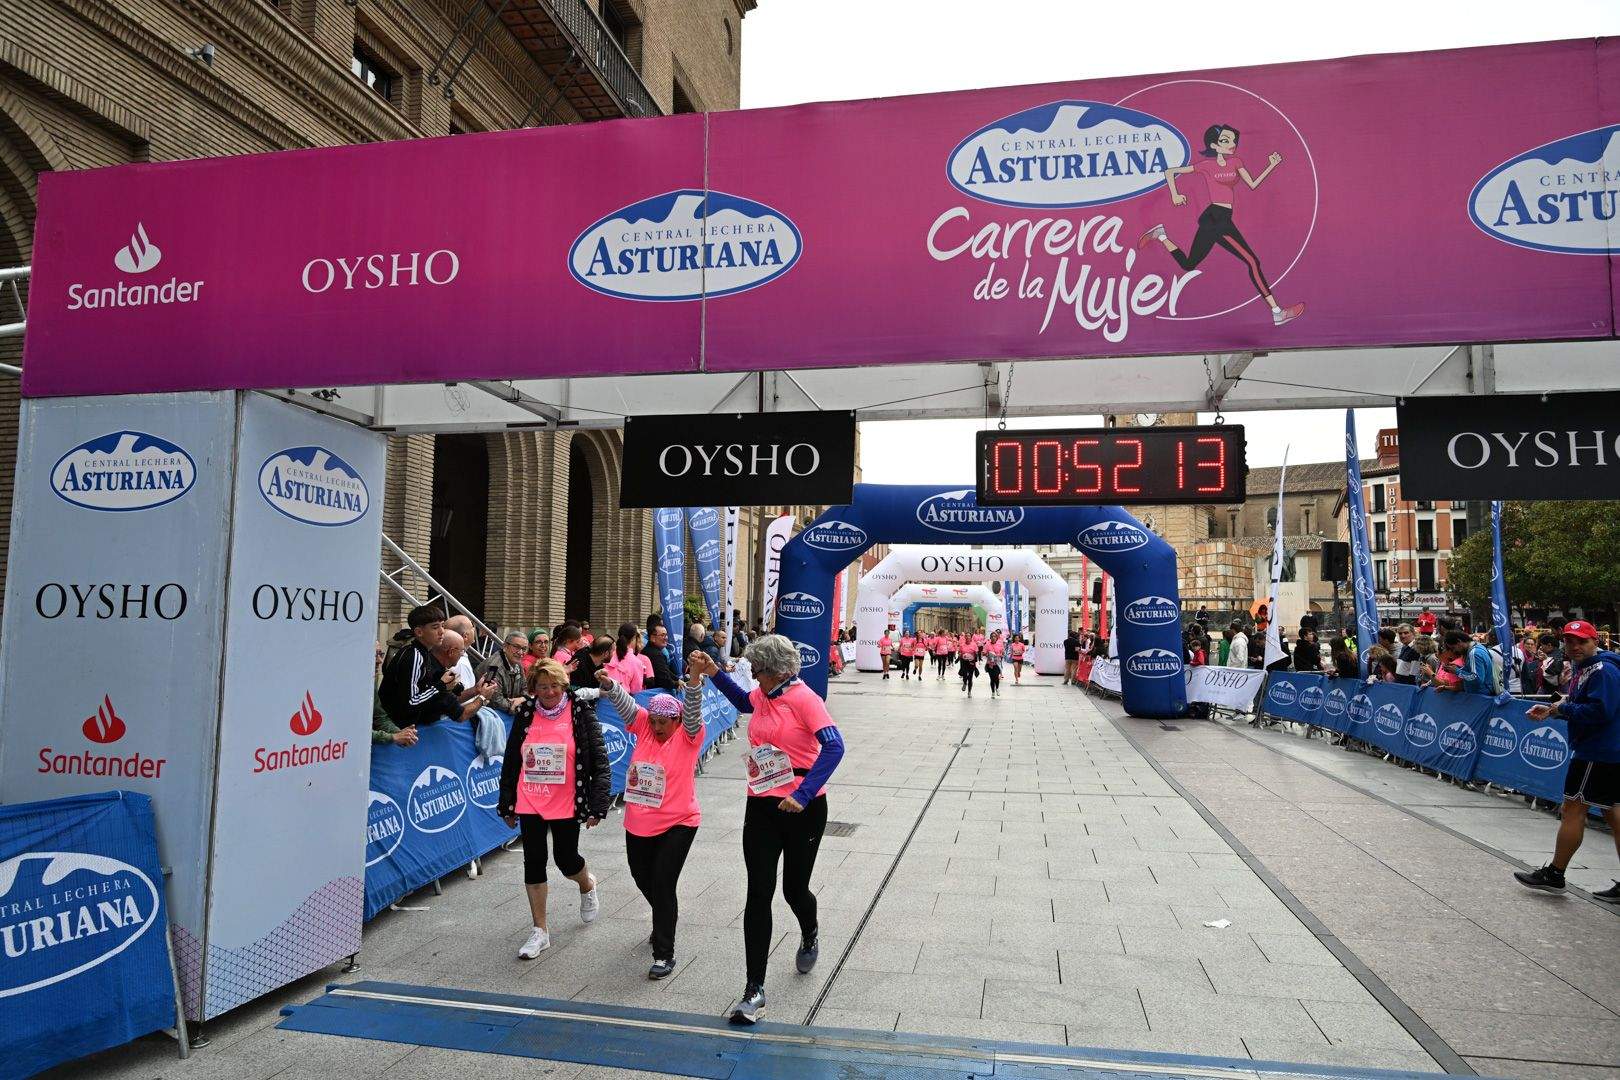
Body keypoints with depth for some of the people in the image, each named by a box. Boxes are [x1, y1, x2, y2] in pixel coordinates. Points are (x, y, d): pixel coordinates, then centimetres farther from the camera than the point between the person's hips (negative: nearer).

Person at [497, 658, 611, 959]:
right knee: (533, 863, 6)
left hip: (566, 804, -3)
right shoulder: (525, 715, 1)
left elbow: (599, 760, -8)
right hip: (530, 804, 3)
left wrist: (597, 806, -12)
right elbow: (511, 761, 9)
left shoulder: (581, 711, -8)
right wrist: (507, 804, 10)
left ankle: (587, 884, 42)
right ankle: (539, 931, 19)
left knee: (566, 860, 5)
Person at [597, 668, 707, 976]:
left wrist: (694, 679, -46)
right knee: (642, 878, 20)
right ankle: (666, 917, 50)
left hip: (677, 823, -5)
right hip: (638, 822, 6)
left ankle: (664, 953, 3)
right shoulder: (645, 728, 0)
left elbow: (693, 710, -27)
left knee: (662, 882, -9)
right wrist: (609, 684, -33)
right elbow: (626, 705, -13)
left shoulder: (688, 736, -10)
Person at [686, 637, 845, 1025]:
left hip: (803, 808, -5)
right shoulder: (763, 695, 5)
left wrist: (803, 795, -31)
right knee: (758, 894, -1)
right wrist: (714, 674, 19)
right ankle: (754, 990, 4)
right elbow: (743, 702, 31)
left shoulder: (803, 698, -16)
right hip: (762, 806, 6)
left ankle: (810, 935, 48)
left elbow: (834, 746, -26)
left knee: (794, 890, 11)